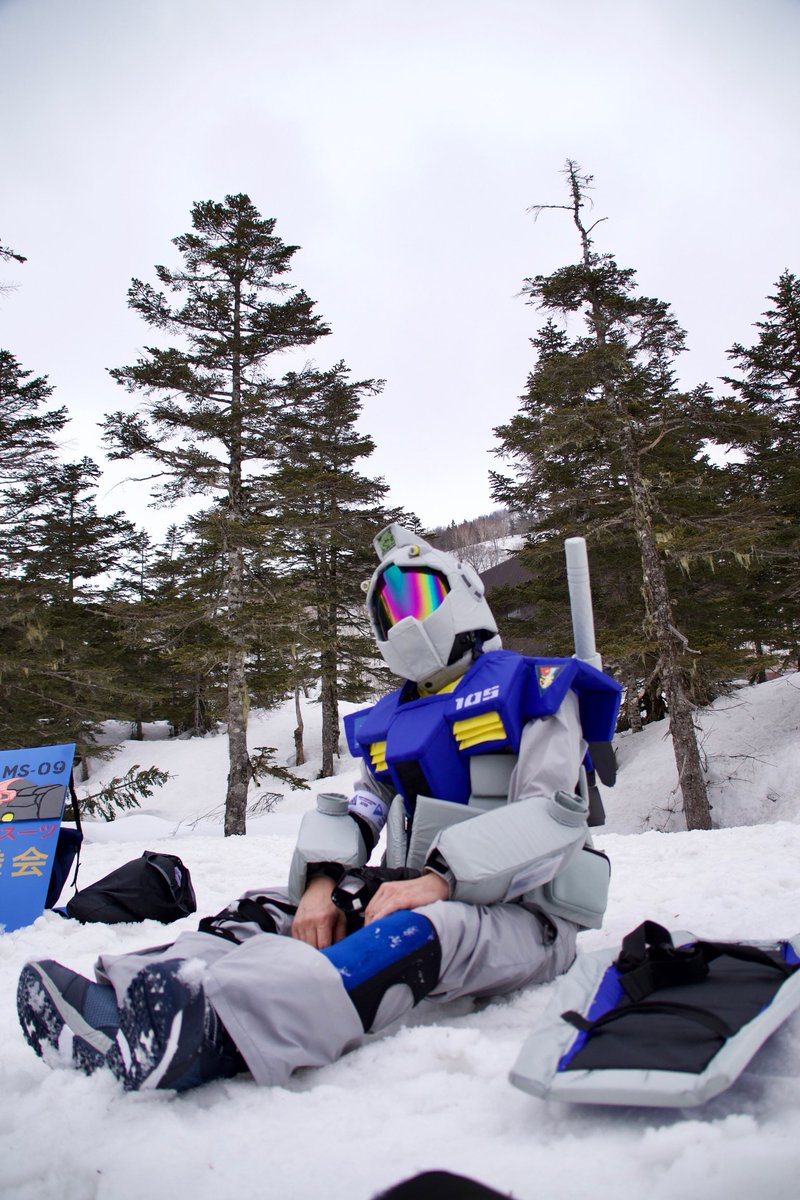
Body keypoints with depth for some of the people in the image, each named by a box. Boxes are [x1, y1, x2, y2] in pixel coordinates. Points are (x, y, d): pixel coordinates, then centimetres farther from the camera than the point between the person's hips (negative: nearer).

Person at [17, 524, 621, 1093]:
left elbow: (554, 815, -14)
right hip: (416, 892, 6)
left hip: (519, 913, -6)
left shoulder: (532, 688, 0)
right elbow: (353, 809, 9)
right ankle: (121, 1001, -36)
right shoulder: (390, 721, 20)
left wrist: (444, 877, -26)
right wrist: (322, 879, -13)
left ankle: (209, 1031, -58)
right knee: (275, 905, -12)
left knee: (422, 929, -37)